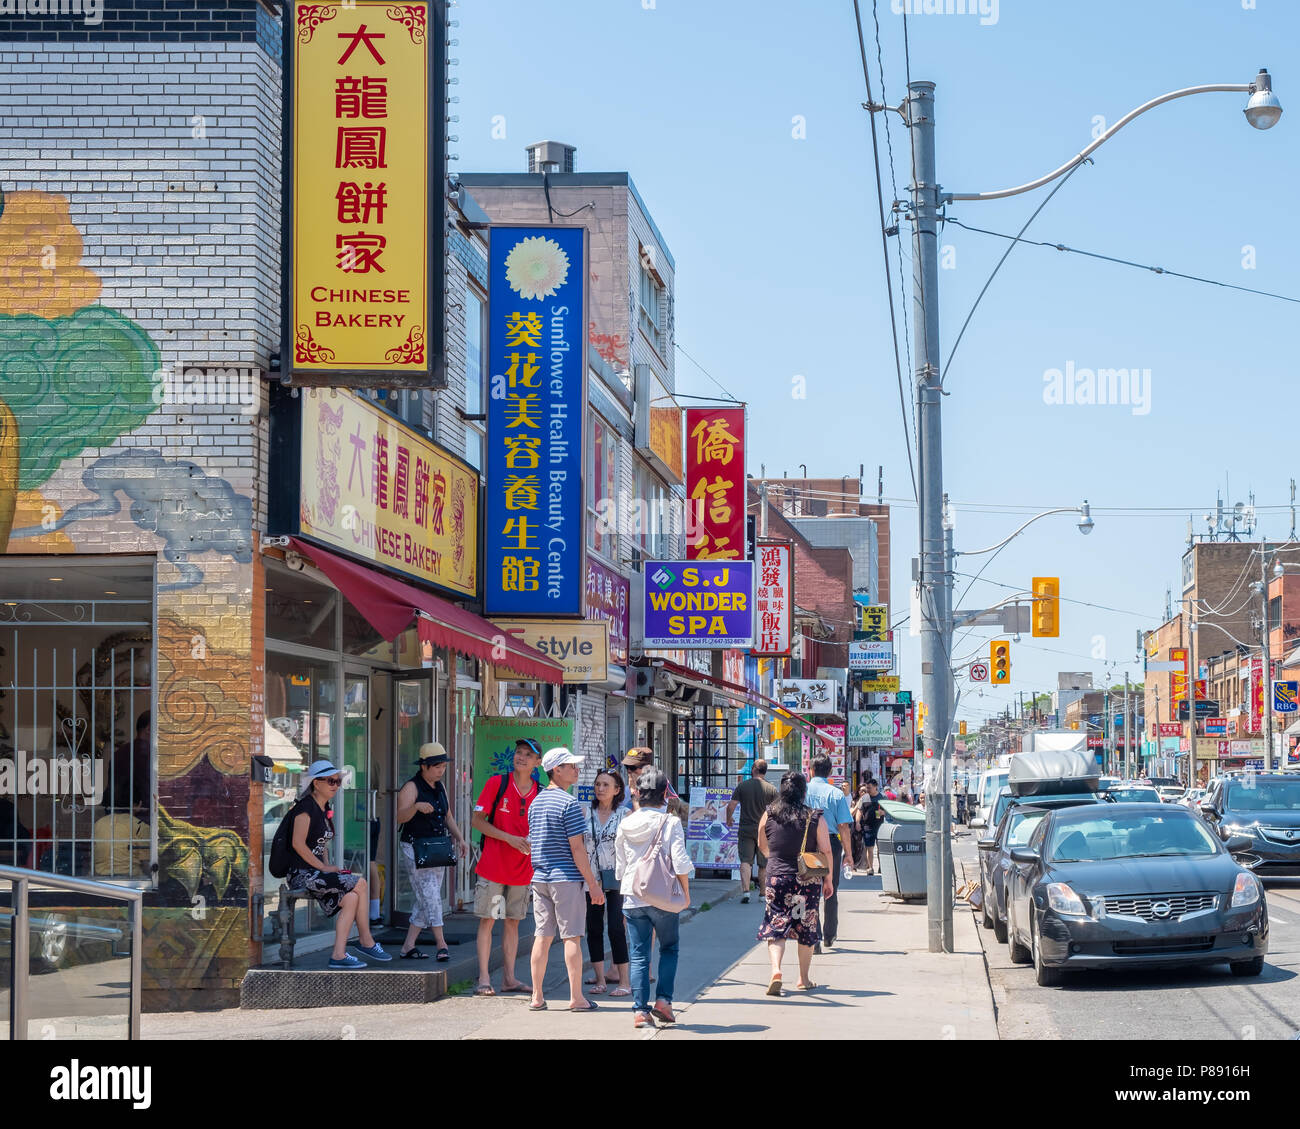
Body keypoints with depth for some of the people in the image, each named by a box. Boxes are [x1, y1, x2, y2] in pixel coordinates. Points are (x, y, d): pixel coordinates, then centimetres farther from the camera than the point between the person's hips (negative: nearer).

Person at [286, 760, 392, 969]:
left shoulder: (325, 808, 16)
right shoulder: (306, 806, -12)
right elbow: (298, 843, -19)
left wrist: (329, 866, 9)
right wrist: (324, 868, -15)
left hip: (316, 872, 9)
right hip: (301, 874, -9)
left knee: (350, 899, -14)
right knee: (359, 884, -15)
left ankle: (338, 955, -15)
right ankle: (366, 942, -1)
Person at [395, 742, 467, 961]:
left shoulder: (440, 787, 14)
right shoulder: (411, 787, -10)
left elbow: (447, 817, 24)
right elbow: (400, 817, -22)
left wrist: (459, 837, 10)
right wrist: (416, 806, -40)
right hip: (415, 849, -8)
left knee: (426, 900, 7)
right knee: (430, 896, -14)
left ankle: (408, 947, 11)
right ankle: (441, 944, -14)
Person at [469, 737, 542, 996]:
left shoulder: (540, 794, 5)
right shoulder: (497, 783, -5)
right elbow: (477, 820, -6)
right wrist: (509, 838, -15)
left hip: (522, 869, 3)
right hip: (492, 866, -3)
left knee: (513, 922, 10)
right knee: (487, 920, -2)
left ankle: (509, 978, 16)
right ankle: (484, 979, 2)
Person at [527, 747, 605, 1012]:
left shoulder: (535, 803, 13)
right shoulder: (569, 804, -12)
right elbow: (577, 849, -15)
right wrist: (592, 884, -10)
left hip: (540, 878, 7)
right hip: (566, 878, -7)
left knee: (542, 936, 9)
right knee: (571, 936, -3)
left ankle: (537, 997, 10)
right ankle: (576, 997, -1)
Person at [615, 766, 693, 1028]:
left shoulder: (625, 826, 4)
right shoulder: (670, 823, -8)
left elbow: (620, 868, 10)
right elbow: (680, 863, -11)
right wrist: (685, 892, 1)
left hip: (632, 899, 3)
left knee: (638, 956, 7)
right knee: (669, 949, 15)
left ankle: (640, 1010, 3)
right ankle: (663, 1000, 5)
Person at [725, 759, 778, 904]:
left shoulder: (742, 786, -3)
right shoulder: (771, 789, -3)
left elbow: (731, 806, -5)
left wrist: (728, 820, 13)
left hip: (745, 830, -1)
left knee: (745, 861, -1)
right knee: (763, 864, 11)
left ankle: (745, 890, -18)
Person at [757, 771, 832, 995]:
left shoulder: (768, 816, 0)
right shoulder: (815, 818, -5)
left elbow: (762, 846, 15)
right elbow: (826, 852, -4)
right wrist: (828, 880, 9)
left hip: (777, 877, 0)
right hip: (808, 881, 0)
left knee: (775, 927, 2)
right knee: (806, 928, 14)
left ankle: (776, 969, -21)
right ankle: (804, 979, 22)